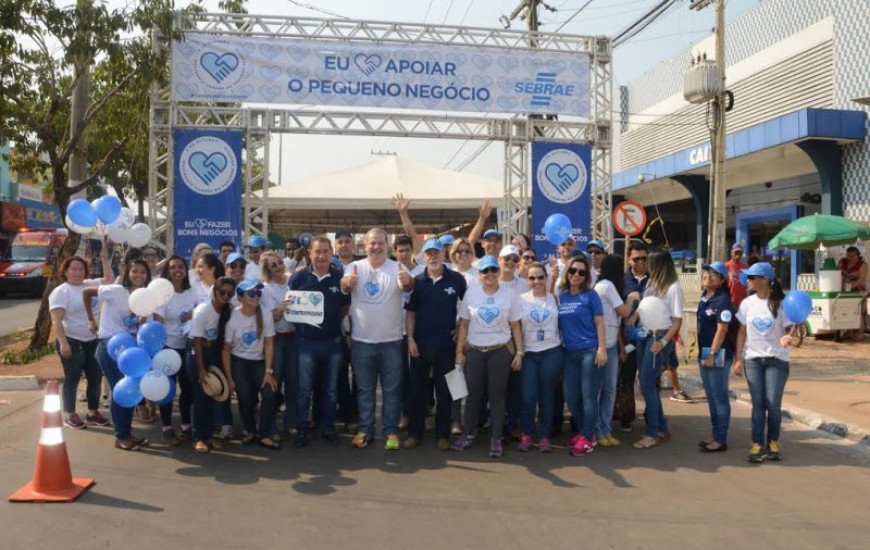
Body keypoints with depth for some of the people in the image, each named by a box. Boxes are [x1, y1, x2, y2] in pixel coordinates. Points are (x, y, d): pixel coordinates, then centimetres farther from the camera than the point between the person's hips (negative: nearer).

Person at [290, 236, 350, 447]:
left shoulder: (340, 277, 0)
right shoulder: (299, 277, -2)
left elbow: (346, 306, 10)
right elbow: (290, 305, 6)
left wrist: (334, 320, 0)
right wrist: (300, 321, -7)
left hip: (333, 341, 1)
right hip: (307, 341, -1)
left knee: (330, 389, 12)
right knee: (304, 390, 5)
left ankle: (327, 426, 25)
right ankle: (302, 429, 16)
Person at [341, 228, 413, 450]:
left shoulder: (397, 268, -4)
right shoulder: (355, 267, -2)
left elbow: (407, 286, -23)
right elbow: (344, 287, -21)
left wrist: (407, 281, -48)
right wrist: (348, 282, -46)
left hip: (391, 341, -1)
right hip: (361, 341, 1)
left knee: (391, 389, 9)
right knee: (365, 389, 13)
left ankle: (391, 430, 20)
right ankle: (365, 429, 25)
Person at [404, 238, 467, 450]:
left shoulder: (457, 279, -2)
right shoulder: (417, 281, 2)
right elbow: (410, 312, 4)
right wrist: (410, 339, -4)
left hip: (446, 344, -1)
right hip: (420, 344, 1)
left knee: (444, 392, 7)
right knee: (417, 390, 7)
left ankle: (443, 434, 18)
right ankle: (415, 433, 17)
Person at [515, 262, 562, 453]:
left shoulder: (554, 299, 4)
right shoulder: (520, 299, 1)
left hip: (551, 353, 1)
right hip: (528, 353, 0)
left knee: (547, 397, 6)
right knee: (528, 397, -4)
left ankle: (544, 437, 18)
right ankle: (526, 435, 14)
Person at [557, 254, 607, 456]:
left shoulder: (590, 295, -3)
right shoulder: (560, 296, 8)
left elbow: (599, 323, -5)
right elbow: (556, 323, 14)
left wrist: (602, 349, -11)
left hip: (589, 351, -5)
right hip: (569, 353, 5)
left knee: (588, 395, -1)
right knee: (570, 395, 8)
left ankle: (588, 437, 8)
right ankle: (583, 431, 25)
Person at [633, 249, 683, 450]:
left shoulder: (673, 287, -9)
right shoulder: (652, 283, 12)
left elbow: (677, 320, -9)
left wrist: (663, 342, -18)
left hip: (659, 338, -7)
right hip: (645, 335, 7)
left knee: (647, 385, -6)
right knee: (648, 384, 10)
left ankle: (653, 434, 4)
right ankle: (662, 429, 22)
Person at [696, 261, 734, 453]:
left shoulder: (722, 300, -14)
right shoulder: (704, 297, 12)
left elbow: (722, 330, -18)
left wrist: (712, 354, -19)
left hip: (718, 353, -9)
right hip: (704, 351, 9)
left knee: (719, 397, -2)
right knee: (711, 397, 15)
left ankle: (721, 440, 5)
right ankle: (715, 435, 24)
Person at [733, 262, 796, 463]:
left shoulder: (781, 303, -8)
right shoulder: (747, 303, 2)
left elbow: (789, 328, -3)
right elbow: (742, 332, 6)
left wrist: (788, 337, -28)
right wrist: (738, 359, 3)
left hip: (777, 359, -2)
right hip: (752, 359, 2)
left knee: (773, 403, -2)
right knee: (758, 403, 2)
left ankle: (773, 441, 17)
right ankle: (758, 444, 8)